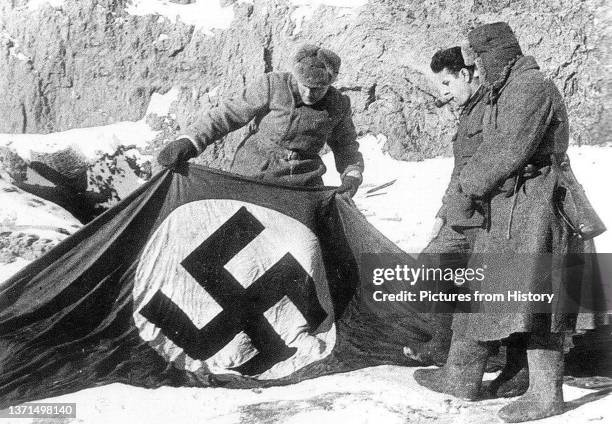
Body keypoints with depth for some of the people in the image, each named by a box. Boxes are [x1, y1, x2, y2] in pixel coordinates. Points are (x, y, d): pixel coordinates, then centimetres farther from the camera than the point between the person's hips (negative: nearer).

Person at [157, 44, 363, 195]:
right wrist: (188, 143, -15)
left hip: (302, 182, 3)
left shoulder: (338, 105, 0)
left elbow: (346, 146, 15)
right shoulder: (273, 85, -10)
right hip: (253, 175, -3)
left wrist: (352, 176, -5)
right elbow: (227, 115, -7)